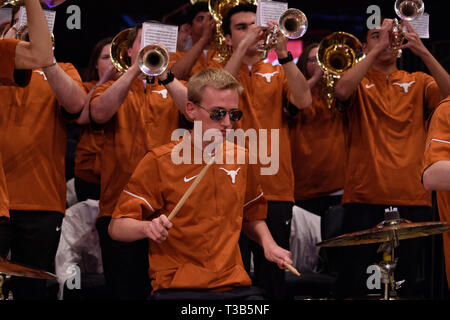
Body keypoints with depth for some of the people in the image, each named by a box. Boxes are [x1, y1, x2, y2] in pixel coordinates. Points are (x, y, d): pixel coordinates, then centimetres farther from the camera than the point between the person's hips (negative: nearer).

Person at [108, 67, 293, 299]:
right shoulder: (160, 162, -3)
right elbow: (117, 228, -5)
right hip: (176, 287, -5)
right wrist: (147, 228, -26)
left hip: (234, 286, 5)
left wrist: (267, 243, 9)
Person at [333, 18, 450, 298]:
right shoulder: (360, 81, 10)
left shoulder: (418, 82, 15)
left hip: (413, 196, 2)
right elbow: (342, 91, -13)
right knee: (354, 282, -3)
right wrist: (377, 50, -13)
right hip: (364, 196, -1)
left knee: (406, 281, 3)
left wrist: (423, 52, -12)